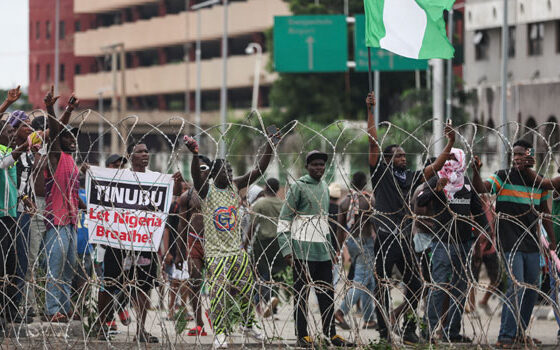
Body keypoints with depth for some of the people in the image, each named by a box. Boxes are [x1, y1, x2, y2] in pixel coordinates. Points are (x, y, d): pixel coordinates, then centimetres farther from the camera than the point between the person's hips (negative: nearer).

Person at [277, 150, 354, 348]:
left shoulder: (324, 188, 16)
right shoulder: (298, 187, -6)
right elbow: (284, 220, -8)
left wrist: (330, 247, 21)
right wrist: (286, 250, -14)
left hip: (322, 250, 7)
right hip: (303, 250, -7)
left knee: (327, 293, 8)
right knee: (301, 293, -1)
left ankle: (330, 333, 13)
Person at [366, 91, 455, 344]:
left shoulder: (410, 178, 14)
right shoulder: (381, 174, 0)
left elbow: (435, 166, 11)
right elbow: (373, 143, -6)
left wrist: (450, 143, 1)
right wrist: (370, 112, -12)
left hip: (404, 239, 5)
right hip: (384, 239, -5)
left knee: (414, 286, 4)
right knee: (382, 288, -1)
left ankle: (409, 331, 11)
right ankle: (384, 333, 3)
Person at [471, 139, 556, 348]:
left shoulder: (539, 183, 8)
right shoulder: (504, 177, -5)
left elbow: (544, 212, 17)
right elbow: (482, 188, -21)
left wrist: (552, 239, 17)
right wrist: (476, 172, -40)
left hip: (532, 244, 6)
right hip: (511, 243, -6)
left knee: (532, 290, 10)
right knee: (516, 288, -14)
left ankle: (520, 333, 22)